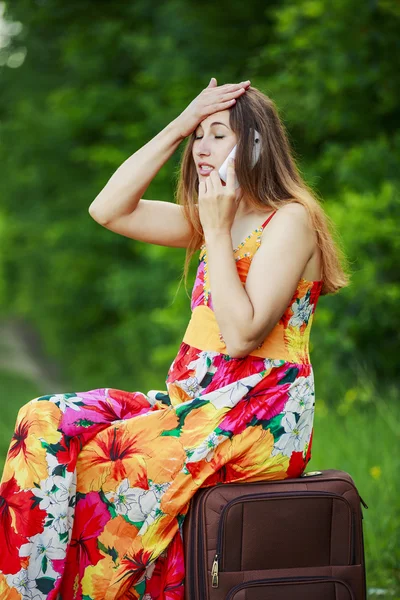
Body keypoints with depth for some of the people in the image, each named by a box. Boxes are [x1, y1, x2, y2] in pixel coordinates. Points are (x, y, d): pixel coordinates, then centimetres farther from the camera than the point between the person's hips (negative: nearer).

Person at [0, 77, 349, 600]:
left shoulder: (290, 220, -7)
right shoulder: (218, 219, 18)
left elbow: (242, 333, -18)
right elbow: (108, 210, 10)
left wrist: (216, 230, -12)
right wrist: (180, 125, 5)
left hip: (258, 421, -8)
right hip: (198, 409, 8)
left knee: (86, 458, -23)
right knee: (47, 422, -12)